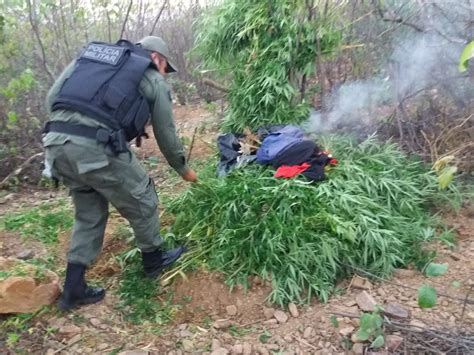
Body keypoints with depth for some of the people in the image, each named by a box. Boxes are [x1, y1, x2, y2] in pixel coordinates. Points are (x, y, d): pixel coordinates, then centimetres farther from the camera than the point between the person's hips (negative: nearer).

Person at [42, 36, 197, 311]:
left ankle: (74, 289, 28)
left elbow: (53, 98, 19)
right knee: (141, 199, 17)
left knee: (88, 213, 23)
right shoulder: (154, 81, 13)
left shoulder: (90, 56, 28)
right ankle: (154, 261, 36)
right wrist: (183, 168, 32)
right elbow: (166, 134, 18)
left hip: (56, 143, 7)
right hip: (97, 148, -6)